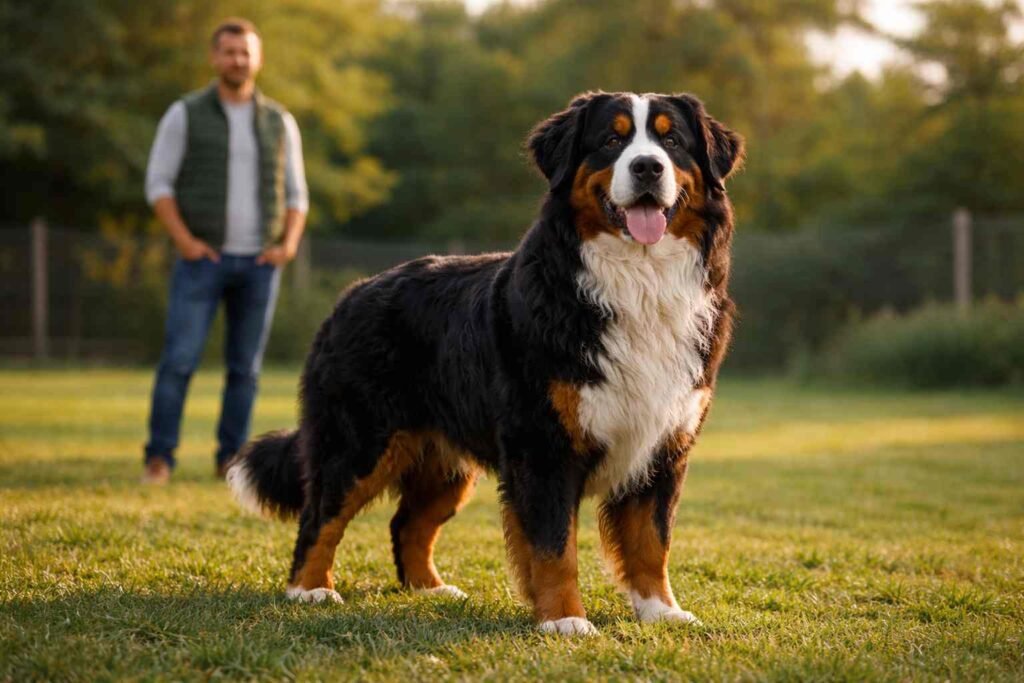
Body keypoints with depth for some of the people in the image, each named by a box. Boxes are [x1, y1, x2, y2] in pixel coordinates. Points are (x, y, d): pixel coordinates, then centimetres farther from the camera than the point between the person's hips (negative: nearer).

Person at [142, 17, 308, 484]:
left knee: (245, 367, 3)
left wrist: (288, 246, -7)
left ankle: (230, 460, 13)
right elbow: (158, 185, -2)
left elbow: (295, 196, 11)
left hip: (258, 264, 3)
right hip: (203, 261, -2)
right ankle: (159, 460, -4)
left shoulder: (279, 122, 8)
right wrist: (183, 242, -15)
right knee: (179, 360, -11)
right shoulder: (185, 114, -1)